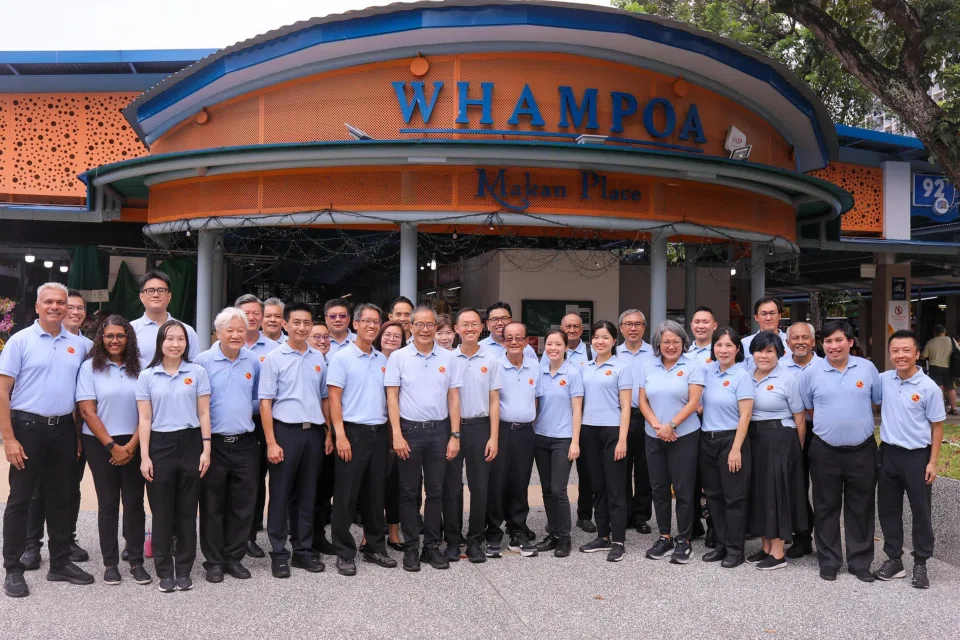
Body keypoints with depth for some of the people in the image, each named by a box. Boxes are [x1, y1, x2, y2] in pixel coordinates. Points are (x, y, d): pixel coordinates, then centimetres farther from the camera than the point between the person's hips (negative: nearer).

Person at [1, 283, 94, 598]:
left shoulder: (77, 345, 7)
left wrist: (79, 434, 9)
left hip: (64, 430, 4)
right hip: (28, 428, -4)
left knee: (61, 498, 12)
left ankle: (60, 563, 23)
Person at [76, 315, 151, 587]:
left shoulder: (138, 367, 3)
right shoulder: (90, 367, -2)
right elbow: (87, 412, -7)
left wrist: (131, 445, -9)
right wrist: (112, 446, -11)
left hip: (134, 445, 2)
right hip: (101, 444, -1)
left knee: (134, 502, 3)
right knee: (108, 503, 5)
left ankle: (136, 561, 11)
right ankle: (110, 563, 14)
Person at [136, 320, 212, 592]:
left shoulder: (197, 372, 3)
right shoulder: (147, 376, 3)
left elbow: (204, 414, 3)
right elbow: (145, 419, 2)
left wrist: (206, 449, -3)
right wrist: (144, 456, -4)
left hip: (190, 443, 0)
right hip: (160, 445, 0)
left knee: (187, 509, 6)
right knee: (162, 511, 5)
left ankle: (184, 570, 16)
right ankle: (164, 571, 15)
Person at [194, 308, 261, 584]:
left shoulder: (254, 361, 4)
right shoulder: (203, 361, -6)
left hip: (245, 444, 3)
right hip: (213, 443, -3)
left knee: (243, 505, 8)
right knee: (212, 506, 6)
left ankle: (234, 558, 22)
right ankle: (214, 561, 18)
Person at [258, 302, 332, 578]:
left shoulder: (319, 358, 8)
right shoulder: (274, 358, -4)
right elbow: (265, 402, -7)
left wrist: (328, 433, 8)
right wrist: (271, 442, -12)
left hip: (314, 432, 4)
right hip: (286, 431, -4)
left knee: (307, 494, 11)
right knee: (281, 494, 3)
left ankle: (304, 550, 20)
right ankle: (279, 554, 13)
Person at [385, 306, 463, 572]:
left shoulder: (448, 358, 4)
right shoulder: (398, 357, -2)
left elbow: (453, 398, 5)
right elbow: (392, 397, -3)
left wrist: (455, 435, 0)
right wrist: (397, 435, -10)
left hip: (439, 430, 2)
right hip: (409, 430, -2)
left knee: (435, 491, 9)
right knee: (409, 492, 6)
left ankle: (432, 546, 20)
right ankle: (410, 548, 16)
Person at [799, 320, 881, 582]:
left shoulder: (867, 368, -1)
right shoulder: (811, 373, -3)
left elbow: (876, 402, 11)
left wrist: (856, 421, 7)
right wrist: (830, 425, 5)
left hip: (862, 450, 1)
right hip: (825, 451, -1)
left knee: (861, 509, 9)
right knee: (826, 508, 7)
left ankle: (860, 562, 22)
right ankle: (829, 561, 19)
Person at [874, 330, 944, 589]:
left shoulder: (928, 387, -12)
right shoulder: (883, 380, -1)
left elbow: (937, 426, -6)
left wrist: (932, 462, -8)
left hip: (917, 456, -4)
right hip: (888, 453, 4)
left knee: (921, 511, 7)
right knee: (888, 509, 12)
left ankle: (920, 564, 21)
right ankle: (893, 559, 26)